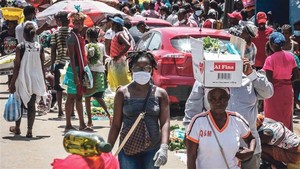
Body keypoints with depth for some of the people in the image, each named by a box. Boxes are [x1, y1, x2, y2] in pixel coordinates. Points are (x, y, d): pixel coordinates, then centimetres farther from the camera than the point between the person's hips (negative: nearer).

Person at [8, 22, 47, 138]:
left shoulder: (20, 47, -10)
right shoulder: (40, 47, -1)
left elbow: (17, 66, -10)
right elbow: (42, 66, 2)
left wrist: (12, 83, -4)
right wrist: (43, 83, 12)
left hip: (23, 79, -2)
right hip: (36, 80, 2)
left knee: (20, 103, 15)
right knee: (32, 105, 6)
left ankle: (17, 128, 27)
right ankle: (29, 130, 2)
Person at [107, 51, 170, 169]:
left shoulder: (160, 93, 2)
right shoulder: (123, 93, 1)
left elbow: (165, 122, -5)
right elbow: (116, 124, 3)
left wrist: (164, 147, -18)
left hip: (153, 150, 1)